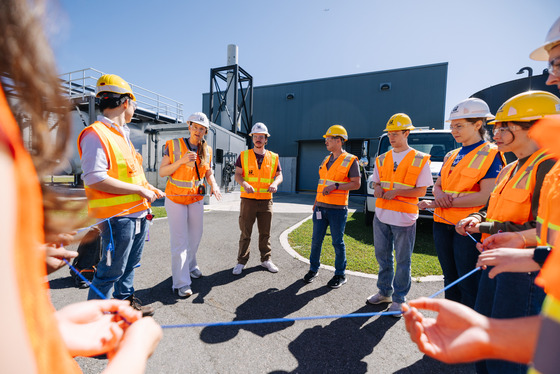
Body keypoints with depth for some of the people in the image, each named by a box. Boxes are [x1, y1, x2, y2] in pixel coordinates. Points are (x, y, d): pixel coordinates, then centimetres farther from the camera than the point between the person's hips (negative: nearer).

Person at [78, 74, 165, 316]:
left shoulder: (122, 134, 16)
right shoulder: (96, 134, -15)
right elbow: (95, 179, -24)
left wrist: (150, 189, 19)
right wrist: (140, 190, -21)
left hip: (138, 212, 9)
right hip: (117, 216, -9)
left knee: (130, 264, 22)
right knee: (111, 271, 3)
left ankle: (124, 300, 41)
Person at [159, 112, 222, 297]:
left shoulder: (207, 150, 2)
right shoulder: (173, 145, -10)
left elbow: (208, 172, 10)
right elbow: (162, 172, -10)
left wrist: (214, 185, -11)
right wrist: (182, 161, -25)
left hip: (196, 198, 4)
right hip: (175, 198, -4)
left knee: (195, 235, 15)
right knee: (179, 240, -4)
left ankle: (190, 265, 39)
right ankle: (181, 282, 6)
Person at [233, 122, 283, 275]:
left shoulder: (273, 157, 6)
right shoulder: (244, 155, 3)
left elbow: (279, 175, 9)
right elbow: (237, 175, -1)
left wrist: (275, 183, -14)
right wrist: (244, 184, -22)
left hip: (266, 200, 2)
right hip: (248, 199, -1)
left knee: (265, 232, 12)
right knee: (245, 233, 5)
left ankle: (266, 259, 28)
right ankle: (242, 261, 21)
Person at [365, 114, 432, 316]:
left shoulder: (420, 160, -3)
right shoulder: (382, 159, 11)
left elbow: (421, 190, -6)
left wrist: (396, 192, -18)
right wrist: (377, 189, -6)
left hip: (404, 217, -5)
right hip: (381, 215, 5)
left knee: (403, 260, 6)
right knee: (383, 256, 15)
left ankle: (398, 299, 23)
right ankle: (384, 292, 33)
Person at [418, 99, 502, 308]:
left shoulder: (490, 154, -7)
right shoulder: (451, 156, 13)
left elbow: (485, 196, -17)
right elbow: (437, 185, 15)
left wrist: (437, 204, -18)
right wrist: (440, 194, -10)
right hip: (443, 223, 7)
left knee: (469, 285, 4)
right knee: (450, 279, 19)